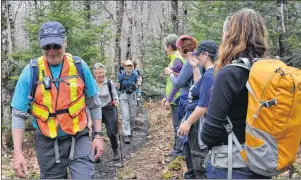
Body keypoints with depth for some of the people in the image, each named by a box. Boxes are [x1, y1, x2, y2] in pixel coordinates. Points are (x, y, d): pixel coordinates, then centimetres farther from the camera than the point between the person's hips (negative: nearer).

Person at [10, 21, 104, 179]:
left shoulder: (80, 66, -6)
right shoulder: (31, 71, -9)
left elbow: (94, 103, 4)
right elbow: (18, 114, -4)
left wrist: (98, 135, 0)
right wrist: (17, 152, -11)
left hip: (79, 139, 0)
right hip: (48, 144, 1)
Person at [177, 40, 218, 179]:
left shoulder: (210, 75, -23)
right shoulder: (210, 73, 9)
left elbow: (205, 104, -27)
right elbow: (199, 85, 26)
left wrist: (188, 122, -22)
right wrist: (195, 67, 15)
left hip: (200, 123, -11)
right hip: (199, 121, 11)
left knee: (200, 162, 1)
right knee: (200, 160, 22)